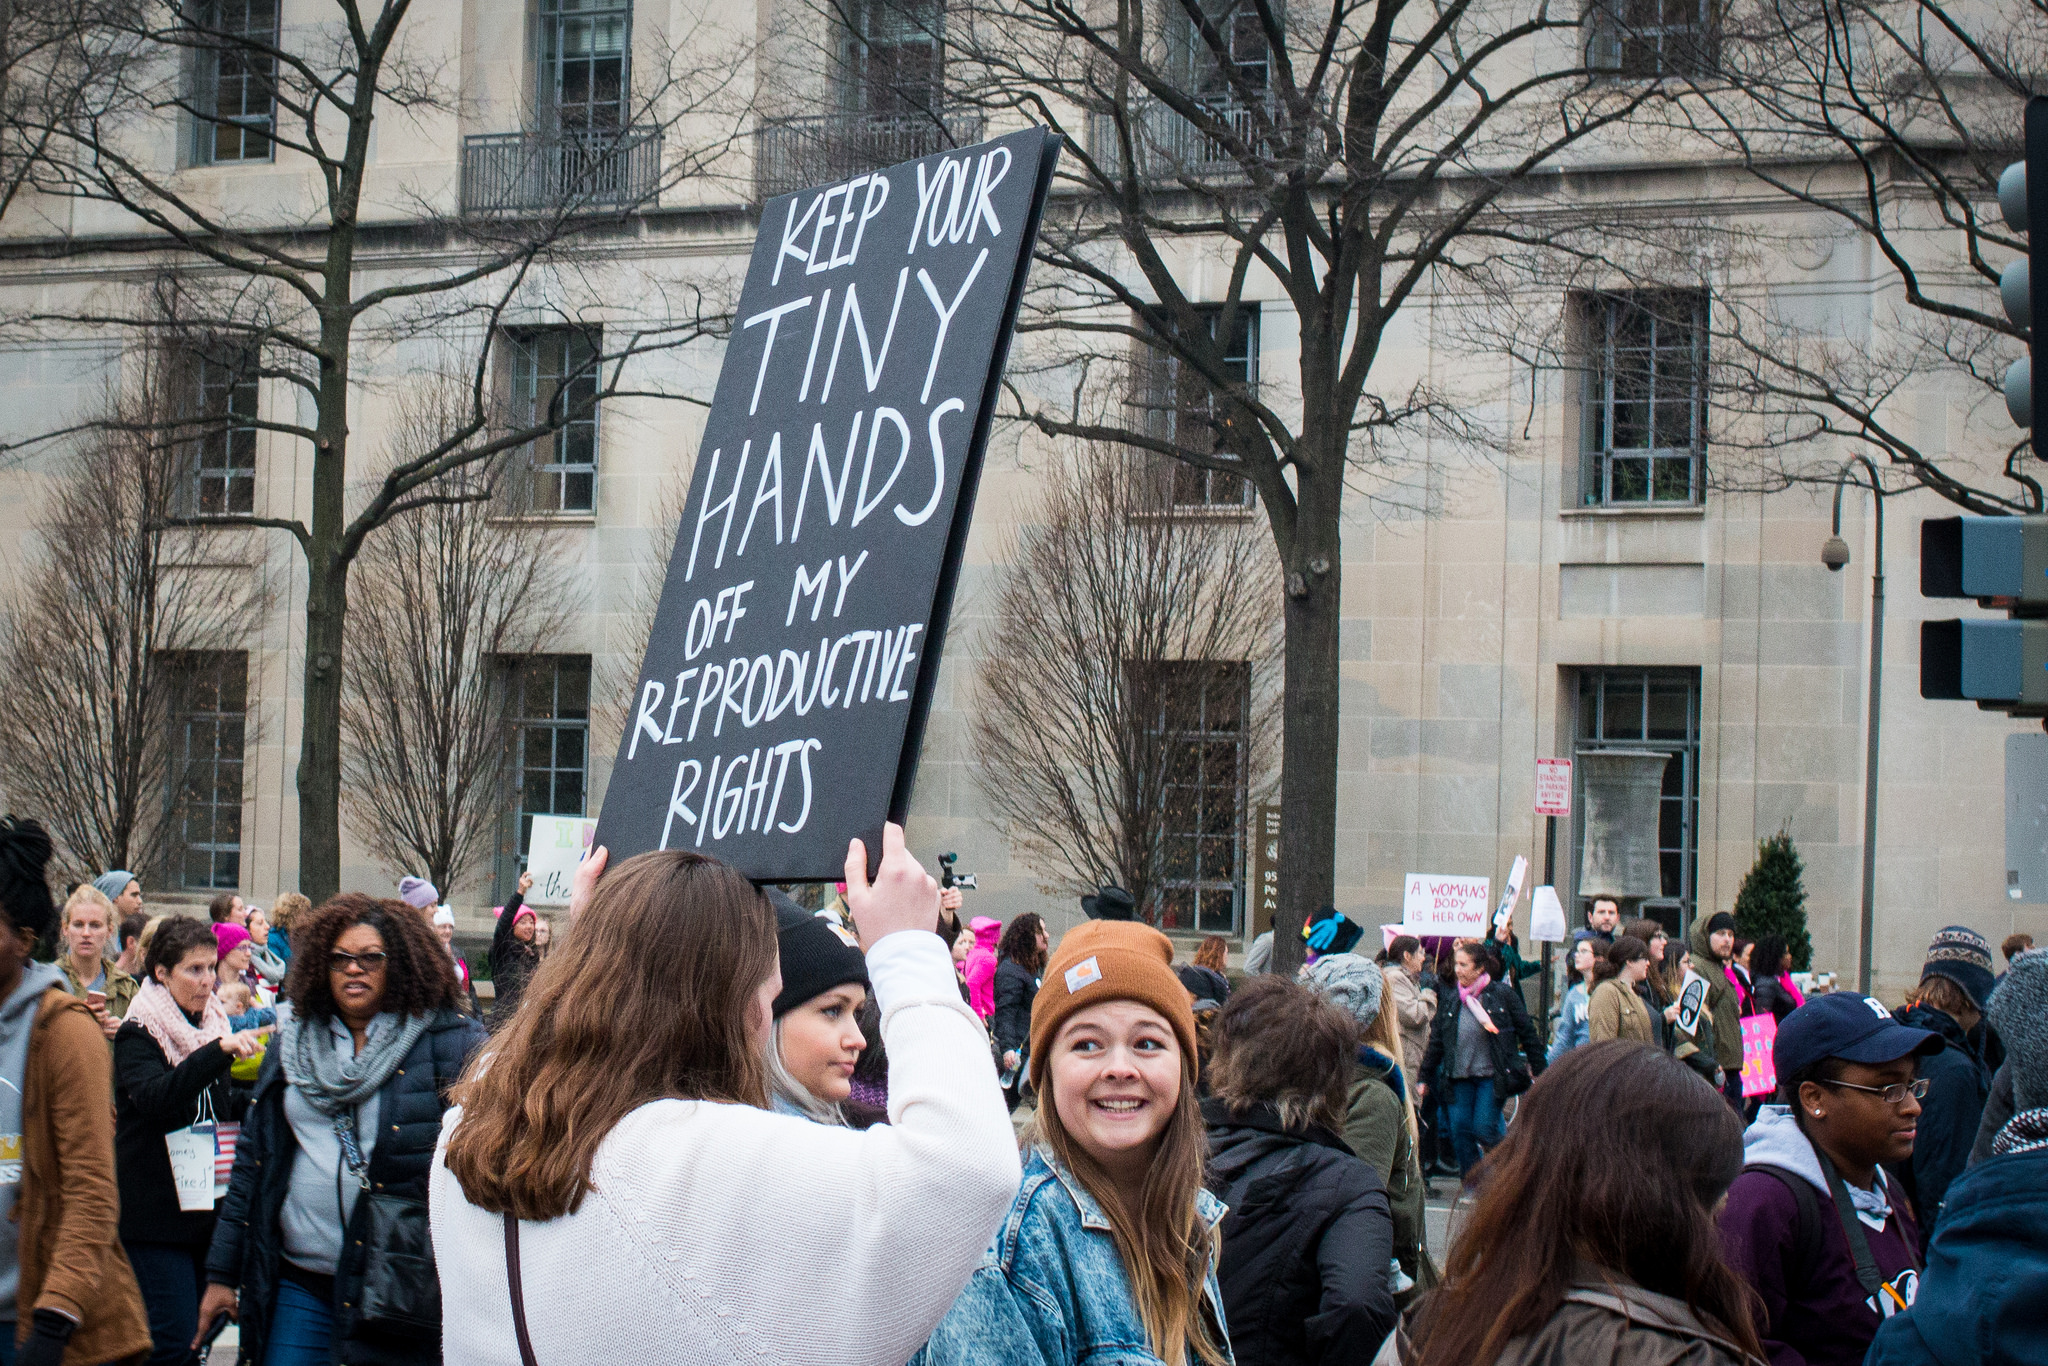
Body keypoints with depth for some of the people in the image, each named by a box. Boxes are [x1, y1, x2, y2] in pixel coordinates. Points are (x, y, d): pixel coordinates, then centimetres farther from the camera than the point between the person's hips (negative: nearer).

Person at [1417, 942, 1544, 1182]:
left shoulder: (1503, 994, -4)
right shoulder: (1451, 1000, 8)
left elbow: (1527, 1034, 1)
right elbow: (1436, 1042, 14)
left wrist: (1539, 1073, 0)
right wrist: (1425, 1078, 12)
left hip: (1492, 1076, -4)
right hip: (1459, 1077, 4)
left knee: (1484, 1129, -13)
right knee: (1460, 1130, 0)